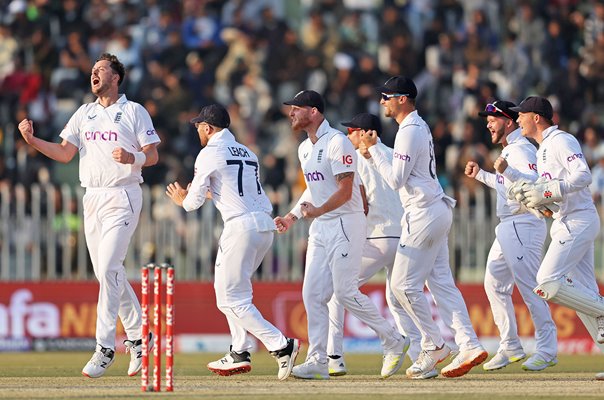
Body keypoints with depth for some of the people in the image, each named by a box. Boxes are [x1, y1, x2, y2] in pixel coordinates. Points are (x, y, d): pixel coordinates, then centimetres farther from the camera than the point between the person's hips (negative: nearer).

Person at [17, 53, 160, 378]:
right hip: (92, 198, 6)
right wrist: (32, 140, -6)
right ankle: (138, 336, 21)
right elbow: (64, 154, 9)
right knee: (107, 273, 7)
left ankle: (105, 347, -16)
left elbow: (152, 155, -4)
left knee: (108, 269, -16)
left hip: (123, 197, -6)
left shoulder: (134, 112, -1)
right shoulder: (84, 114, 15)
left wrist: (132, 158, -25)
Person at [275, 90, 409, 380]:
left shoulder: (337, 143, -15)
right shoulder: (305, 149, 14)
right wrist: (292, 216, 17)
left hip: (345, 223, -9)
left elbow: (345, 191, -19)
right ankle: (318, 362, 2)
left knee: (345, 293, -10)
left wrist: (317, 212, -14)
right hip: (319, 228, 9)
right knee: (312, 294, 1)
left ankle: (393, 342, 5)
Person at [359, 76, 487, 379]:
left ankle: (434, 345, 1)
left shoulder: (409, 132, -15)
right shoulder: (420, 126, 17)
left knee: (403, 284, -4)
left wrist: (373, 149, -12)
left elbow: (396, 180, -18)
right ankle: (468, 346, 1)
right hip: (437, 211, 10)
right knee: (441, 282, 7)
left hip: (423, 215, -10)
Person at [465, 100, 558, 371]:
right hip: (507, 228, 11)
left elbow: (534, 183, -29)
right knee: (494, 284, 12)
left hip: (523, 225, -11)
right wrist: (481, 175, 28)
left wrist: (508, 171, -43)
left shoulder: (521, 150, -13)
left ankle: (547, 350, -9)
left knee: (529, 287, -11)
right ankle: (510, 347, 16)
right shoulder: (510, 150, 18)